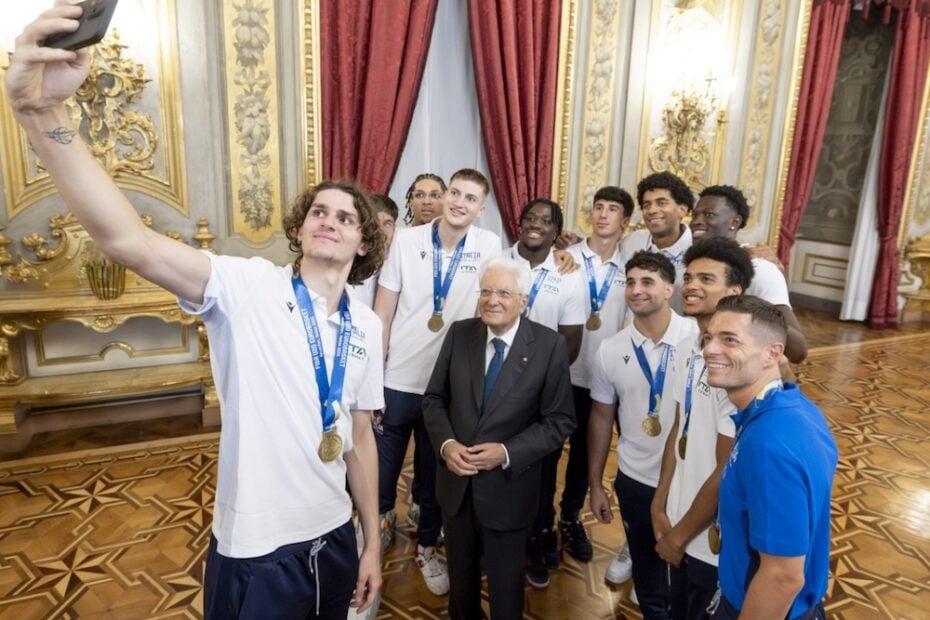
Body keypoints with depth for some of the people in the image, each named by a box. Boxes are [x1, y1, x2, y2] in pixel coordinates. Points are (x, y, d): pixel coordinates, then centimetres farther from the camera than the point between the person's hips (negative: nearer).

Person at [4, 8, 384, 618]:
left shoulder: (367, 326, 1)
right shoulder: (248, 286, -13)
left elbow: (361, 438, 7)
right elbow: (129, 242, -28)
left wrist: (373, 543, 11)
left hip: (335, 539, 5)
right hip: (257, 551, -4)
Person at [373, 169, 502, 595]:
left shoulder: (489, 245, -3)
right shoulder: (406, 240, -5)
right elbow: (382, 313, -3)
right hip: (397, 381, 0)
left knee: (437, 475, 16)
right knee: (382, 468, 12)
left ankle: (427, 547, 39)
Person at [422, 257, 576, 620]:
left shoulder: (549, 346, -13)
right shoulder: (459, 333, -4)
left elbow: (560, 421, -11)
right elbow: (434, 398, 2)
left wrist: (507, 453, -21)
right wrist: (446, 444, -15)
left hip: (508, 488, -3)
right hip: (456, 481, 4)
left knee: (505, 584, 17)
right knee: (460, 574, 26)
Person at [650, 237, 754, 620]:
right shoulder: (688, 348, -1)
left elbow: (727, 471, -22)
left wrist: (680, 535, -10)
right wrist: (660, 506, 7)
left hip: (715, 542, -7)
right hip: (682, 526, 7)